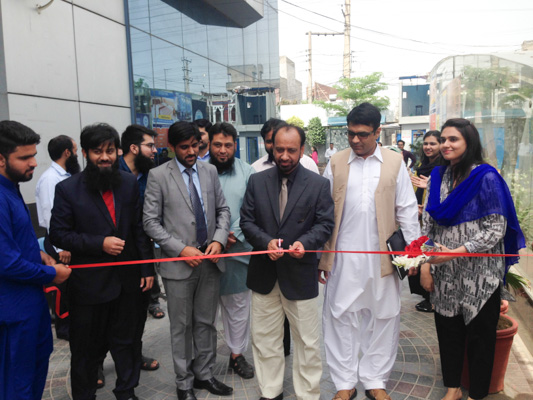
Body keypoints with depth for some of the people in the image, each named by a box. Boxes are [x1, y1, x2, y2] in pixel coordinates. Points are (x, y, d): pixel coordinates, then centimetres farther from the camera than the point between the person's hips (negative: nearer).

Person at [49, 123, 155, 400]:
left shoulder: (129, 183, 2)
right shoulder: (67, 189, -8)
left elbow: (139, 228, 5)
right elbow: (58, 234, -8)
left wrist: (147, 268, 3)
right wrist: (100, 243, -20)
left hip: (127, 280, 3)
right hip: (89, 283, -3)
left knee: (127, 342, 18)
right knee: (86, 348, 14)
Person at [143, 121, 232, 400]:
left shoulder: (210, 171, 6)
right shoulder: (158, 176, -6)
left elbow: (222, 210, 10)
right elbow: (151, 222, -7)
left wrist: (219, 240, -7)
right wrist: (181, 249, -15)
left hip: (210, 260, 4)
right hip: (178, 263, -3)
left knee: (206, 323, 16)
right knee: (181, 327, 11)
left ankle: (204, 374, 34)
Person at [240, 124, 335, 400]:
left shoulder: (318, 184, -2)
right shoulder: (256, 181, 3)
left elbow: (325, 224, -3)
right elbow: (247, 221, 2)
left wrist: (305, 242, -22)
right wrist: (266, 242, -16)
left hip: (300, 274, -2)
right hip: (264, 273, 2)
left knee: (307, 341, 10)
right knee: (265, 339, 14)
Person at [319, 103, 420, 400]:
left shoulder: (395, 163, 2)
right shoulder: (336, 163, 4)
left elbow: (407, 211, 3)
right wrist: (320, 256, 1)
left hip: (382, 256, 0)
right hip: (343, 257, 1)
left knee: (383, 318, 10)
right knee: (340, 317, 7)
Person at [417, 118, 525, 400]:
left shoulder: (485, 178, -11)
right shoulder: (438, 176, 5)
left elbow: (495, 229, -14)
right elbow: (428, 224, 6)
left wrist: (456, 252, -22)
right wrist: (425, 264, 0)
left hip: (479, 276, -4)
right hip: (445, 275, 5)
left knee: (480, 334, 10)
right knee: (447, 329, 14)